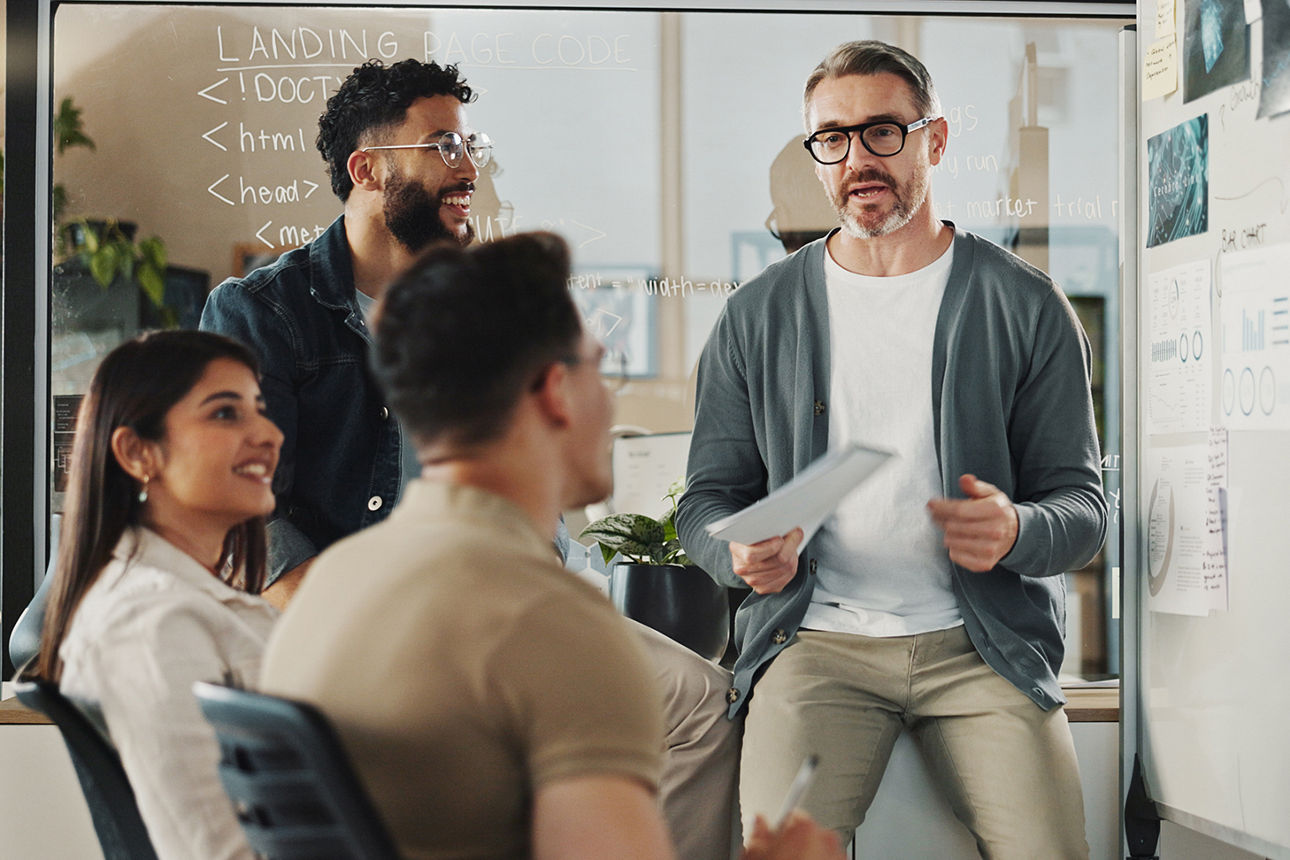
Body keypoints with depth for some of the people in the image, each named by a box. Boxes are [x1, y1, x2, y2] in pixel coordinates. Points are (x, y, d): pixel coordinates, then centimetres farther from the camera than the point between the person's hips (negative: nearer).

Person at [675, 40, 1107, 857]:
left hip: (982, 643, 0)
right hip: (816, 637, 0)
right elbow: (709, 498, 13)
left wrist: (1016, 530, -18)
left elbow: (1082, 501, 6)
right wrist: (742, 552, -12)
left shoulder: (1027, 306, 6)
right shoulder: (757, 316, 10)